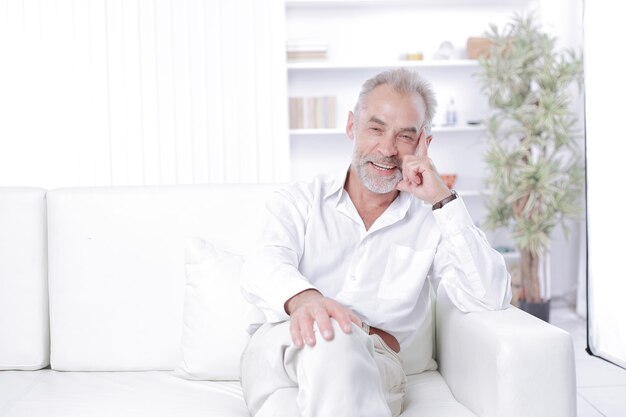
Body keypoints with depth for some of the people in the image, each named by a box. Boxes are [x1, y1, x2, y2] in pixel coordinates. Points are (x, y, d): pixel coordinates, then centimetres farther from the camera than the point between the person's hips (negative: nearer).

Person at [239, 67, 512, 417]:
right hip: (281, 347, 0)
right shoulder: (299, 201, 15)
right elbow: (263, 268, -6)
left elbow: (491, 299, 0)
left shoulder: (433, 222, 14)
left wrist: (443, 199, -4)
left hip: (372, 365, 0)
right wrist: (303, 297, -33)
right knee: (328, 336, -36)